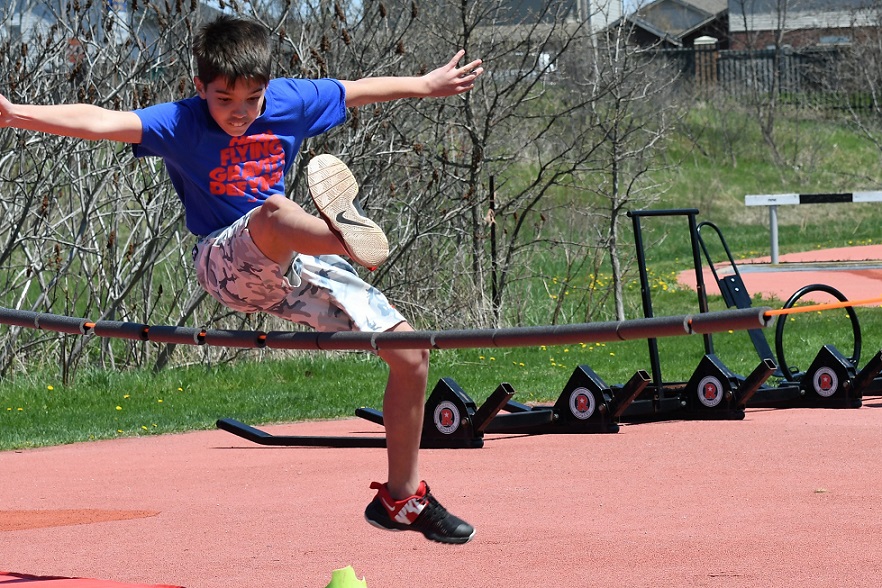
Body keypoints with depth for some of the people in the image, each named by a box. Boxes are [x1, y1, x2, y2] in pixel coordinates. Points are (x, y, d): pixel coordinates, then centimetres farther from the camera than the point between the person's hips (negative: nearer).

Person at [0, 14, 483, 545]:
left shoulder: (290, 101, 1)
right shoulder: (180, 123, -13)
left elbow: (360, 90, 19)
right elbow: (101, 122, -28)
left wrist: (426, 85, 31)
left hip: (294, 266, 5)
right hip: (228, 264, -5)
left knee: (411, 353, 0)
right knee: (275, 212, -40)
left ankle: (403, 498, 14)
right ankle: (345, 233, -75)